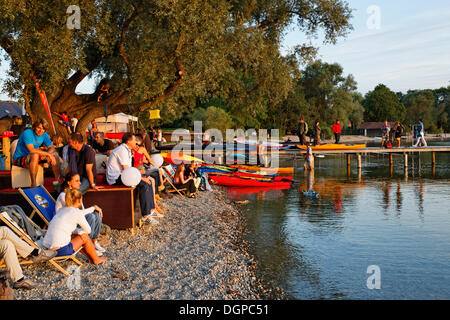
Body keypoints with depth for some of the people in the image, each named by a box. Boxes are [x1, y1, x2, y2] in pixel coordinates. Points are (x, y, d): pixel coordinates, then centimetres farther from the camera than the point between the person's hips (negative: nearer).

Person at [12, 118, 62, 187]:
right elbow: (32, 150, -33)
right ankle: (33, 184, -39)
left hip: (32, 158, 7)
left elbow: (52, 147, 0)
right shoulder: (27, 133, -22)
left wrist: (45, 154, -22)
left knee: (55, 154, -4)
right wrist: (48, 154, -32)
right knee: (35, 155, -39)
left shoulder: (44, 135, 0)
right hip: (19, 158, -7)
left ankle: (59, 181, -3)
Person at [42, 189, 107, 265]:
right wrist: (79, 231, 22)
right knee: (85, 237, 11)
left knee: (75, 235, 29)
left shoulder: (62, 209, 13)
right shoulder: (76, 212, -9)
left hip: (48, 249, 8)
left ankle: (89, 258, 41)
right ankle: (96, 259, 30)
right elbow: (88, 230, 4)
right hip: (60, 251, -8)